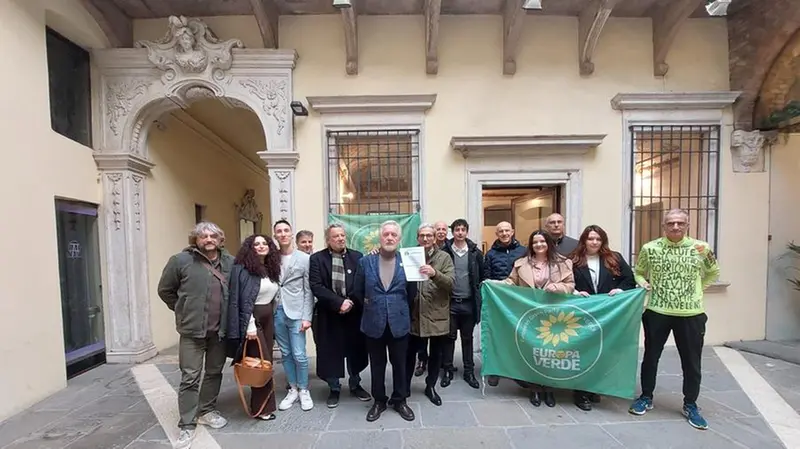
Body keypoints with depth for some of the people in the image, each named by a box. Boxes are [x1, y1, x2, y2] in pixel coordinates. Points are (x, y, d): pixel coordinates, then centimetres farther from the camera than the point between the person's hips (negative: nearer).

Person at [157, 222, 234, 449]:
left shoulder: (230, 262, -1)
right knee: (190, 378, 3)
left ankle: (207, 411, 36)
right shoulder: (181, 260, -8)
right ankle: (187, 425, 17)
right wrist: (183, 311, 4)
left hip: (220, 329, 3)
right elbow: (165, 290, 3)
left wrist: (228, 316, 6)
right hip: (192, 330, -3)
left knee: (214, 373, 17)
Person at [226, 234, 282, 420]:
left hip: (268, 318, 7)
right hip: (253, 318, -7)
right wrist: (249, 326, -19)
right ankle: (262, 407, 14)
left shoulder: (271, 268, 9)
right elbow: (243, 300, -16)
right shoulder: (243, 269, -12)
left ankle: (265, 402, 25)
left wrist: (273, 319, 11)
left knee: (267, 361, 11)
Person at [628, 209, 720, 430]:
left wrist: (697, 288, 4)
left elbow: (713, 273, 15)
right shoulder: (649, 248, -3)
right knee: (651, 356, 12)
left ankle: (690, 405, 33)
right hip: (656, 312, 0)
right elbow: (638, 272, 10)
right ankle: (646, 397, 30)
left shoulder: (701, 248, -2)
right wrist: (643, 284, -9)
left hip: (691, 314, 1)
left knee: (692, 362, 12)